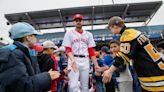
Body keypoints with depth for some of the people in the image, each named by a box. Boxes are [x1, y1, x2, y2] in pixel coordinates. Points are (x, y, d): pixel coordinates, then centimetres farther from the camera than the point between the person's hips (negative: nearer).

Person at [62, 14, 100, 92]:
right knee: (73, 85, -12)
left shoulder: (88, 34, 14)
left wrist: (96, 64, 1)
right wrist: (73, 60, -21)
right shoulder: (69, 33, 8)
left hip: (85, 61, 3)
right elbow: (68, 49, -2)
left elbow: (91, 51, 10)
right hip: (73, 60, -2)